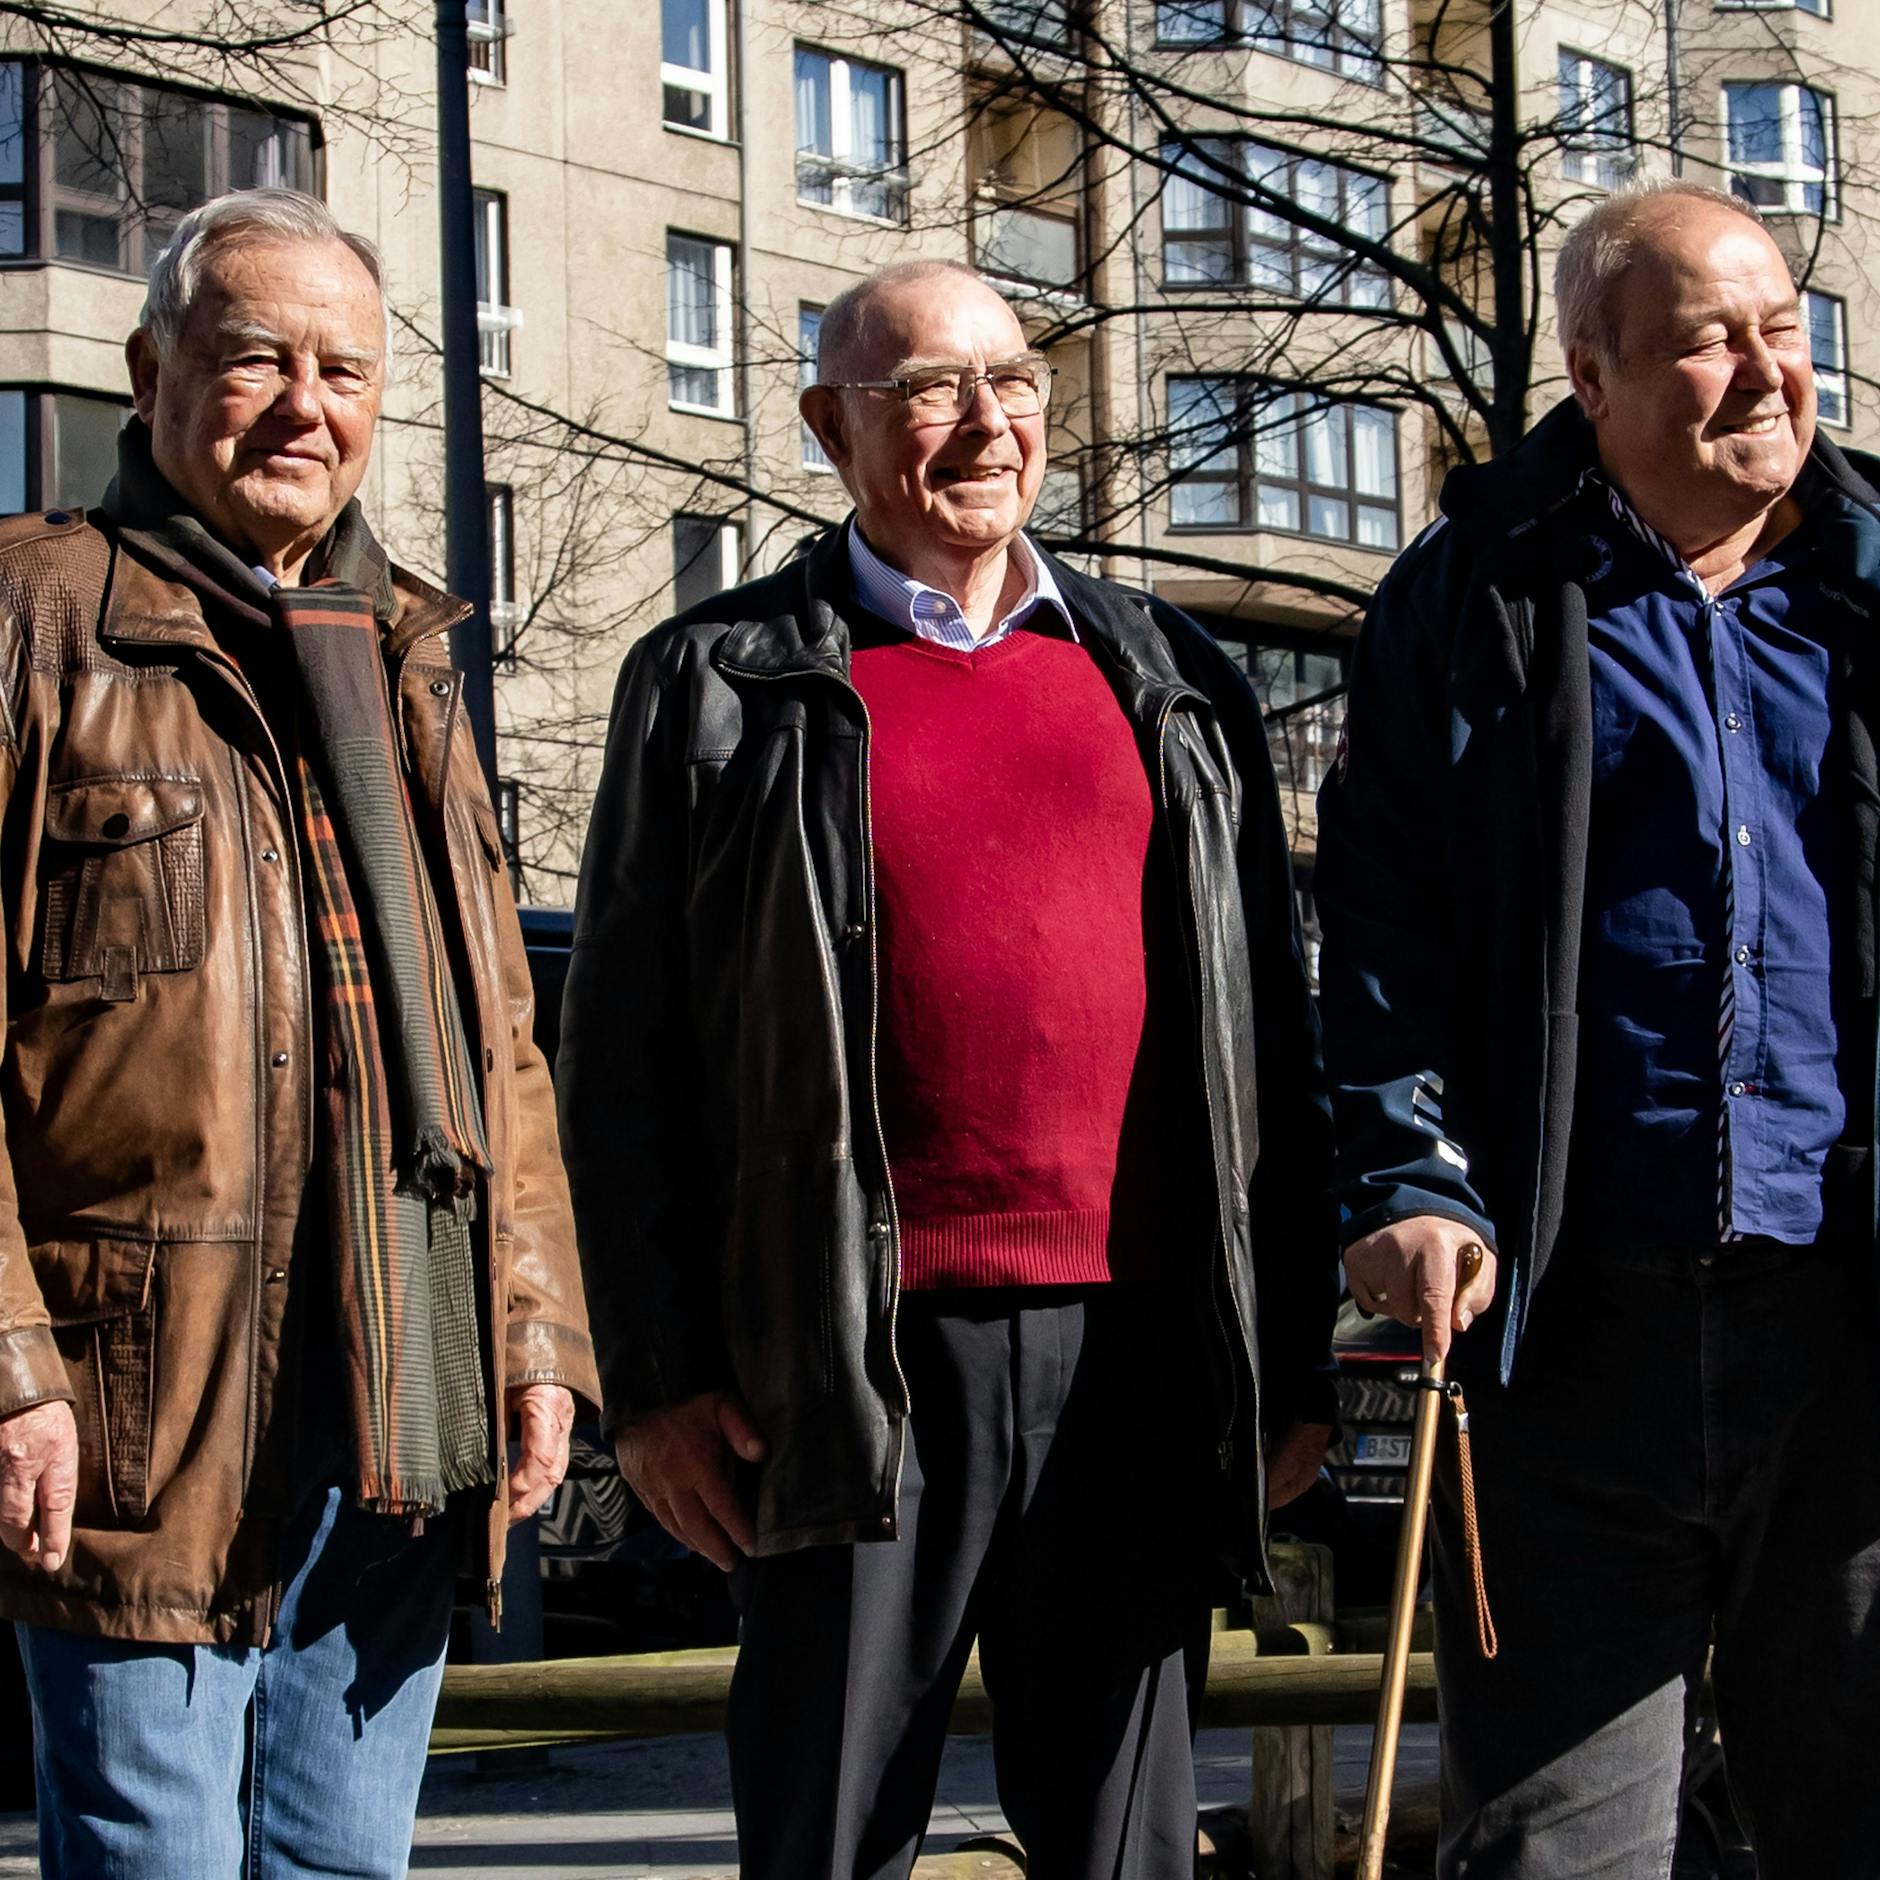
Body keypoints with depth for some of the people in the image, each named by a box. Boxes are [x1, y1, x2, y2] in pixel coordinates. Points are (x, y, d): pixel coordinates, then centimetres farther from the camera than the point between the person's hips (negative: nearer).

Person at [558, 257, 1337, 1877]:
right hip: (860, 1362, -2)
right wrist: (655, 1374, -4)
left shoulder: (1171, 686, 15)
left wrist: (1293, 1352, 9)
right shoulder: (722, 684, 6)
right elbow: (623, 1057, 3)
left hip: (1133, 1351, 3)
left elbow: (1268, 1035, 15)